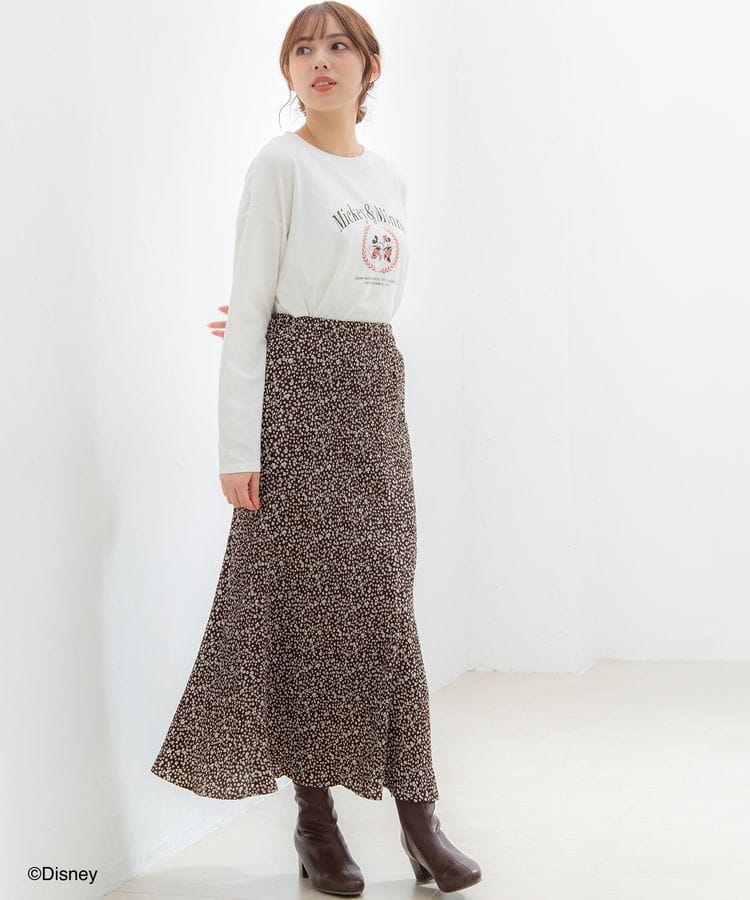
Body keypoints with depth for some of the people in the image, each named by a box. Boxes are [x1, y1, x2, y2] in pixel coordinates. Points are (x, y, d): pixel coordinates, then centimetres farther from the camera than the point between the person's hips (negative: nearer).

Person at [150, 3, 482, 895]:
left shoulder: (389, 175, 14)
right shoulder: (280, 163, -4)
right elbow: (250, 305, -10)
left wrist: (284, 320, 10)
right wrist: (238, 444, -15)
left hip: (376, 385, 6)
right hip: (301, 387, -5)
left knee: (383, 600, 5)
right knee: (308, 597, -2)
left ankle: (416, 813, 8)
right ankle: (315, 816, 7)